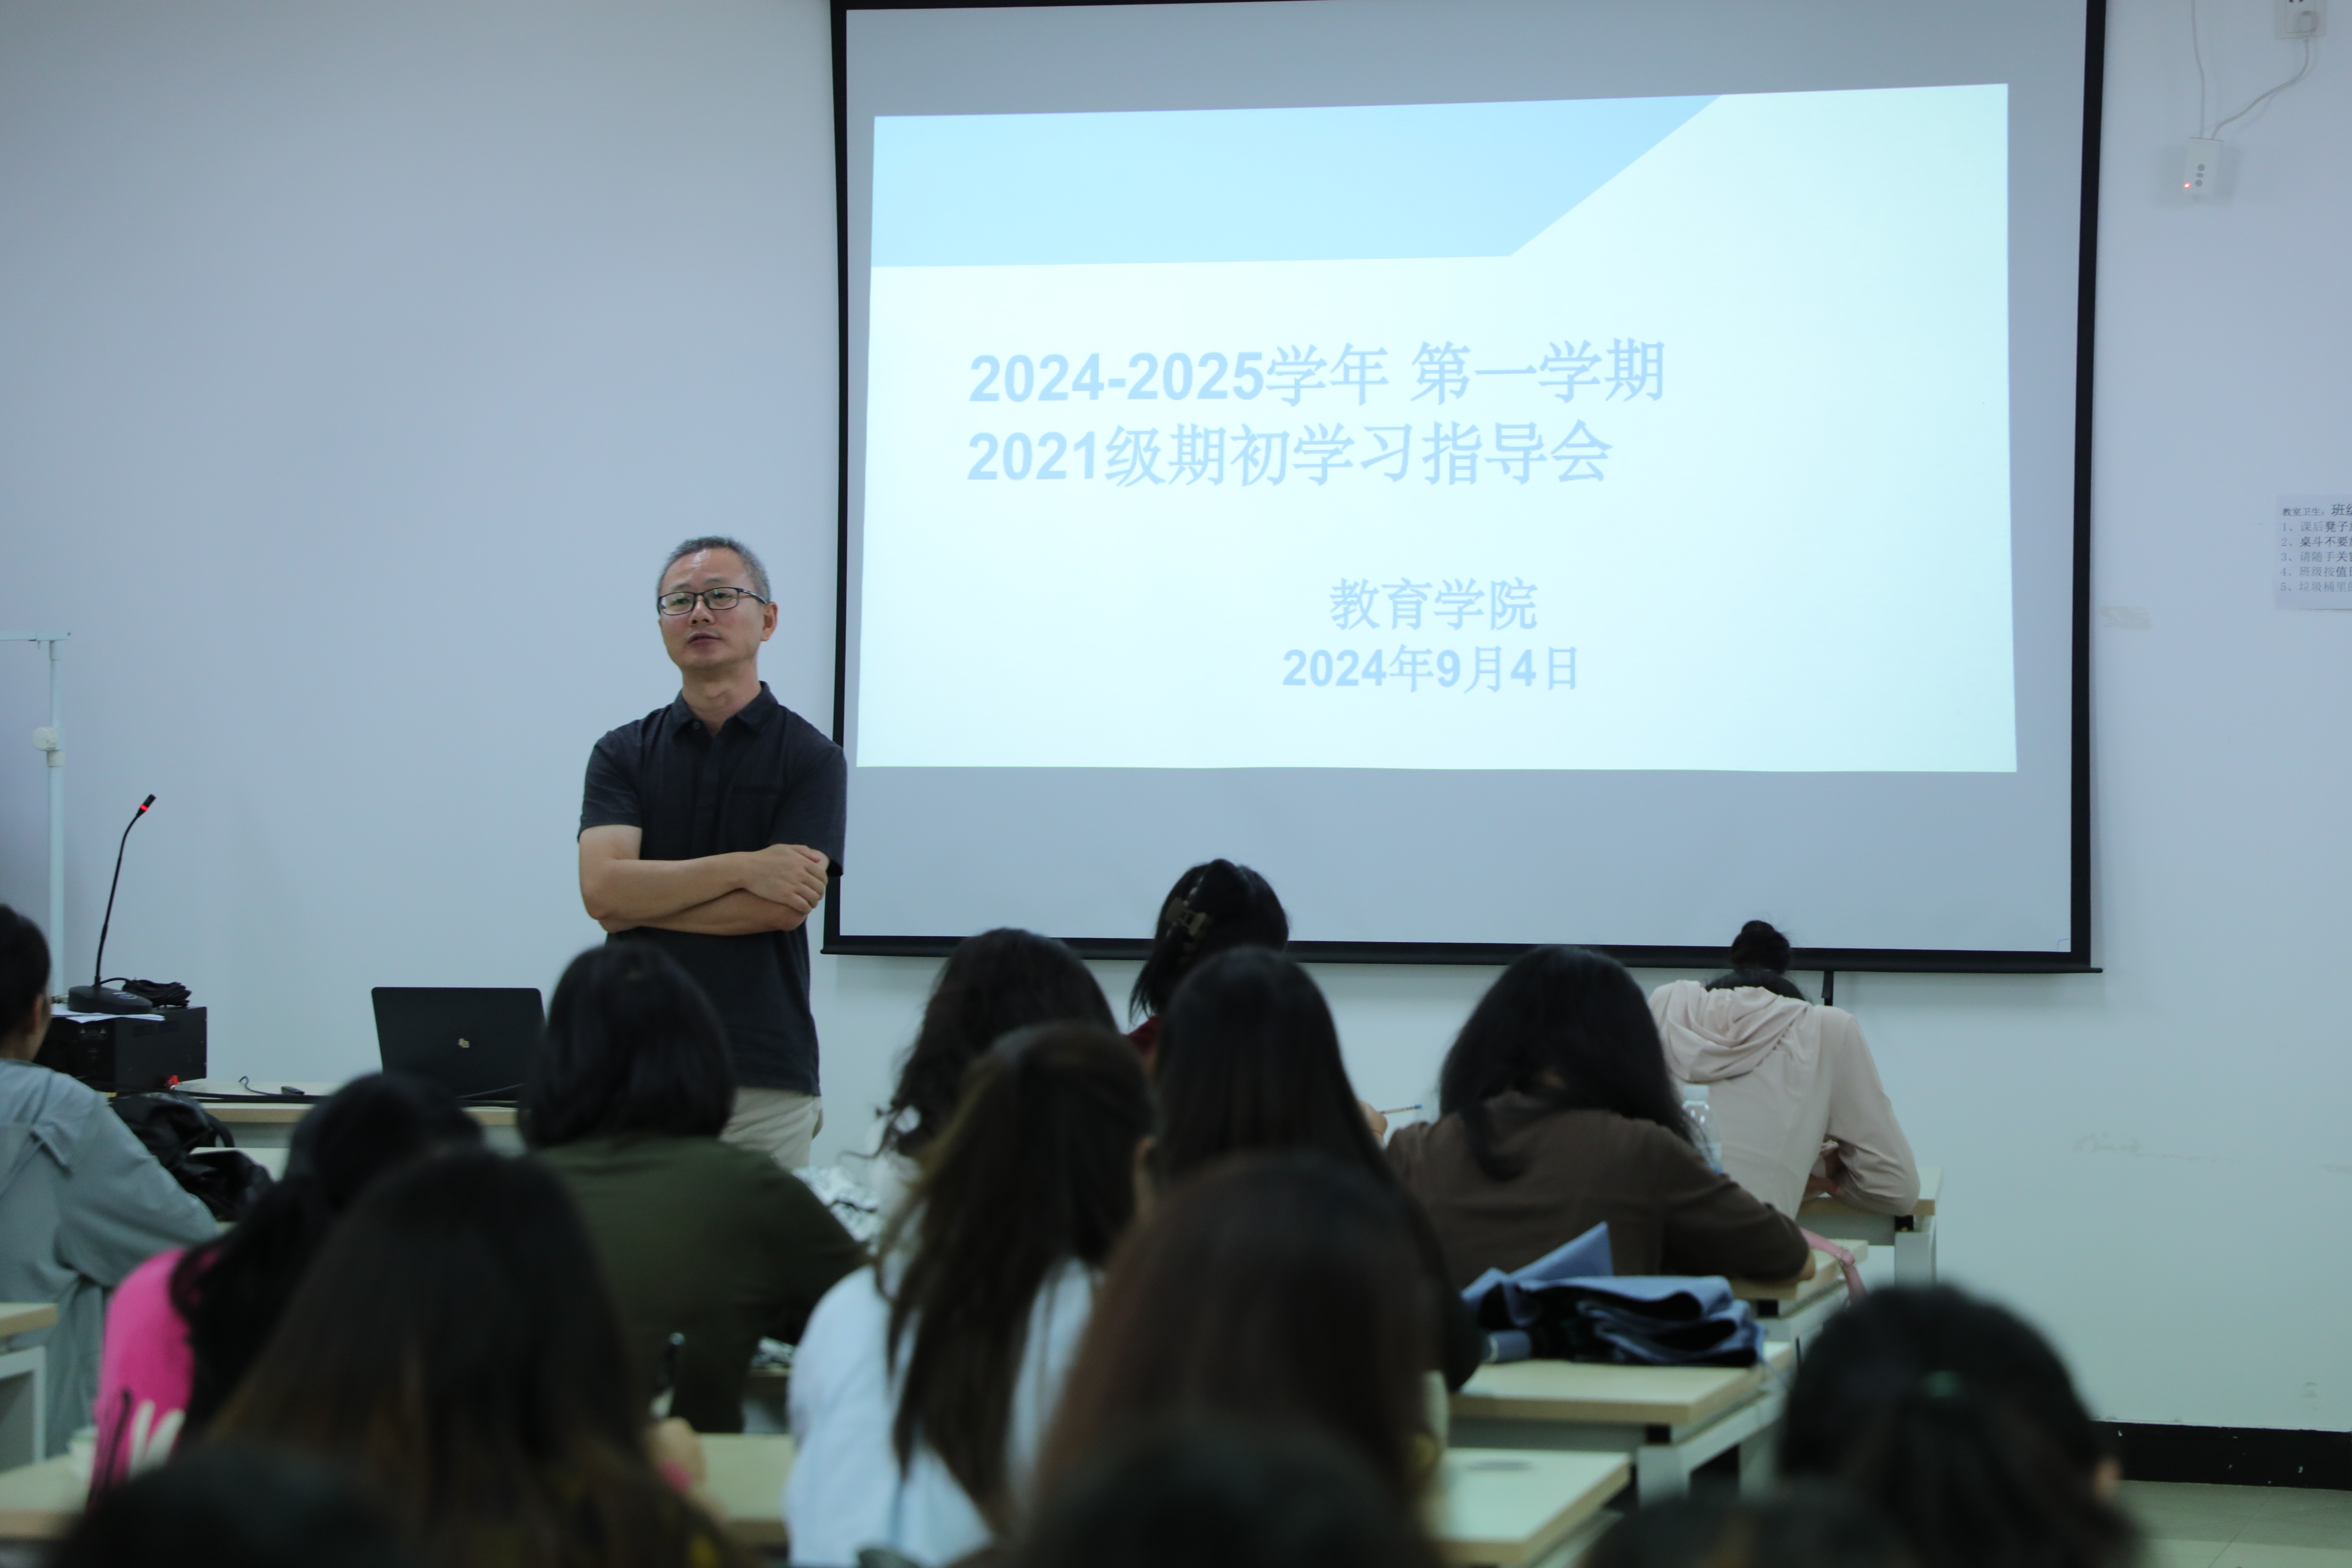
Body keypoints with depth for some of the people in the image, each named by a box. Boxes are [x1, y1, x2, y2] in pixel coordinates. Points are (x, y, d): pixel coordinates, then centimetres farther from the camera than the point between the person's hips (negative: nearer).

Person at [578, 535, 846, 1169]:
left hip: (766, 1077, -2)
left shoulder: (811, 757, 2)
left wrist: (644, 897, -6)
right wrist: (742, 868, -14)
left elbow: (784, 905, -11)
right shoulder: (622, 754, 9)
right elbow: (602, 887, -7)